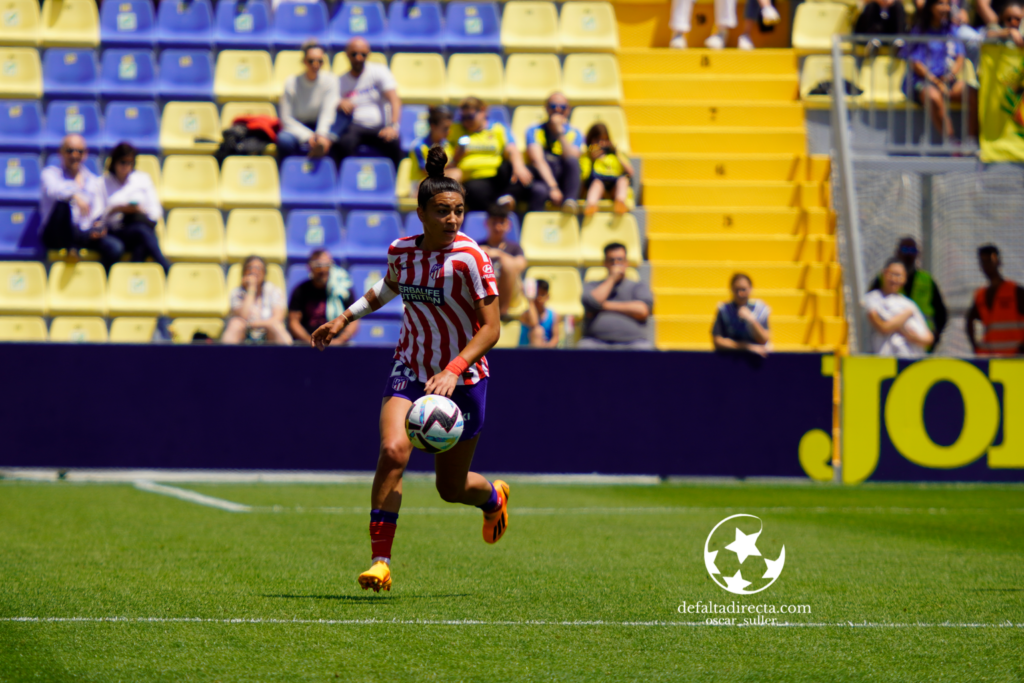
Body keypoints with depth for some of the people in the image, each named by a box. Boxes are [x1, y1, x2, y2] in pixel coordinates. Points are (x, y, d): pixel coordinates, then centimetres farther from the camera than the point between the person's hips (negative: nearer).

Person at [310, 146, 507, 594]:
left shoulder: (470, 259, -19)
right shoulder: (401, 251, -5)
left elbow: (491, 328, -20)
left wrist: (453, 371, -31)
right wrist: (346, 318, 14)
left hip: (463, 379, -3)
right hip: (410, 371, 3)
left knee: (451, 487, 9)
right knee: (392, 451, -24)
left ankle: (494, 497, 47)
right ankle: (380, 560, -20)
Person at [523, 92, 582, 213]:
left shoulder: (574, 134, 11)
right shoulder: (534, 131, 5)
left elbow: (572, 159, -9)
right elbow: (538, 160, -10)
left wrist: (560, 132, -13)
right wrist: (552, 188, -24)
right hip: (541, 178, -3)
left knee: (572, 161, -30)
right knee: (539, 190, -40)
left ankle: (569, 202, -40)